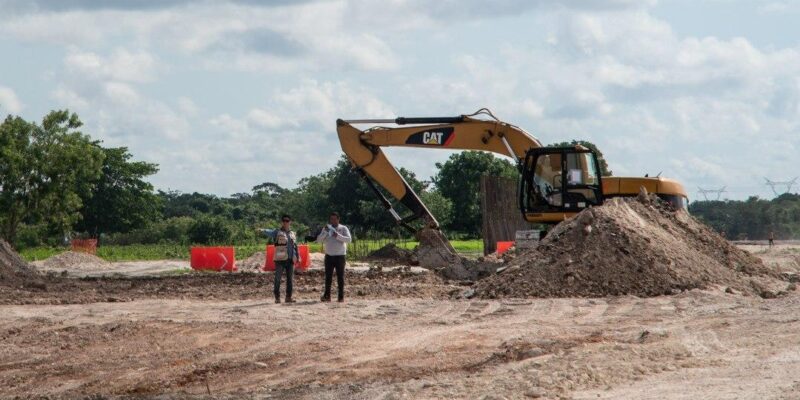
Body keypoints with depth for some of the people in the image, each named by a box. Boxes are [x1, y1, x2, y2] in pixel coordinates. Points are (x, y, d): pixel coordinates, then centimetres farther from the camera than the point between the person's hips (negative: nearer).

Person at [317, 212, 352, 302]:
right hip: (329, 256, 3)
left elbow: (349, 239, -13)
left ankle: (341, 296, 2)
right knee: (328, 277, 2)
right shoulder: (326, 229, 10)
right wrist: (325, 232, -15)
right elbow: (318, 240, 1)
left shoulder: (343, 229, 1)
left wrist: (338, 236, -24)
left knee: (340, 277, -1)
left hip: (340, 256, -3)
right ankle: (326, 296, 4)